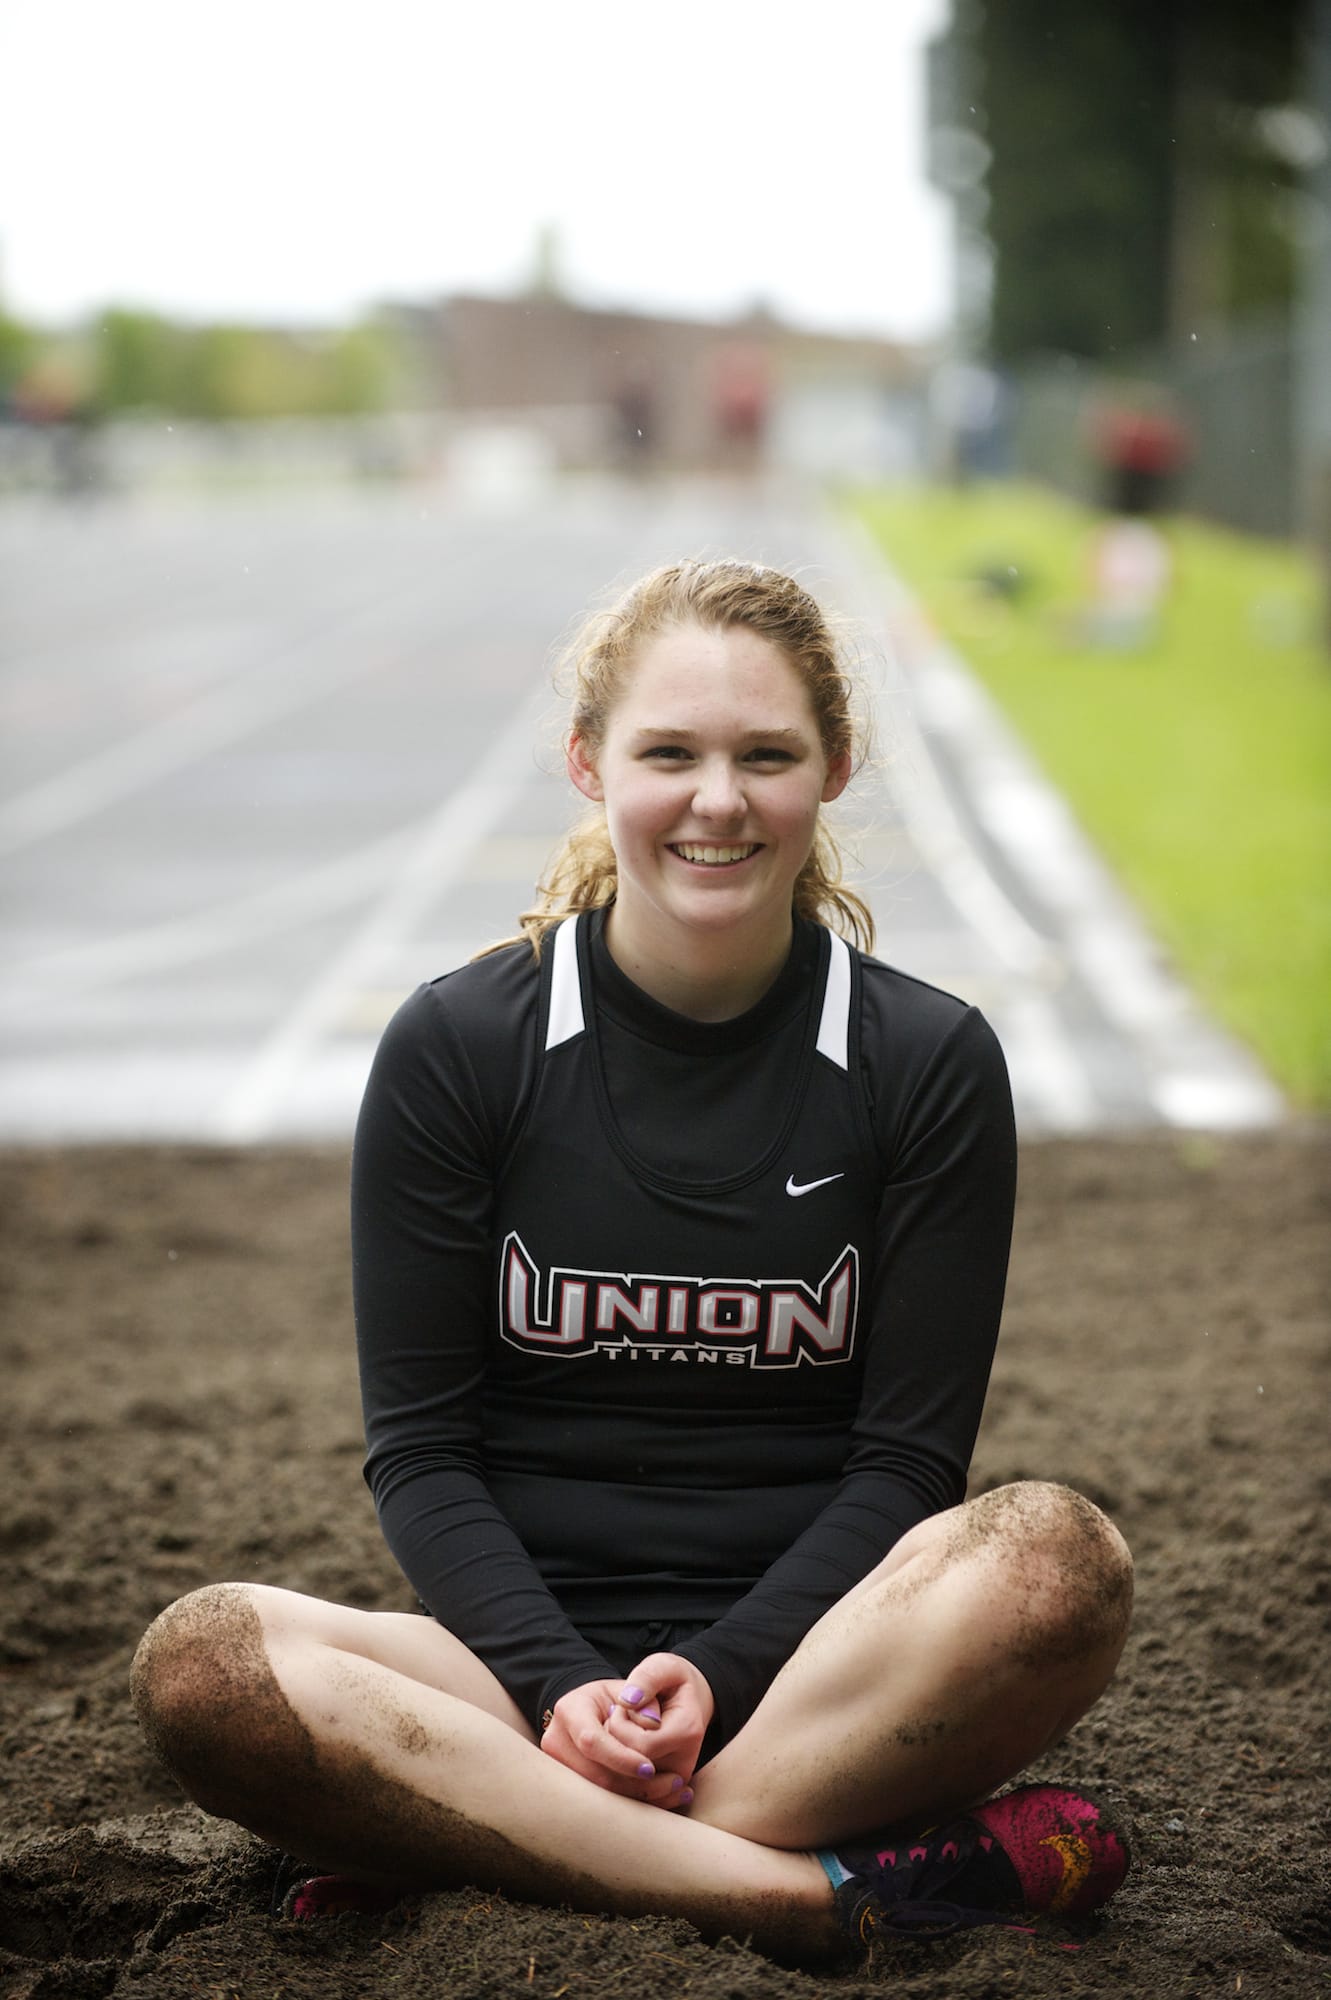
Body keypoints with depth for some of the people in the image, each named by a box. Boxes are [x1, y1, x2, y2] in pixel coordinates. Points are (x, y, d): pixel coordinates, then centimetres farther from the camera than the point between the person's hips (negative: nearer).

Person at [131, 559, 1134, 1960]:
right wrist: (567, 1689, -16)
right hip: (525, 1659, 0)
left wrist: (709, 1677, -15)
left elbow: (906, 1457, 1)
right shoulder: (455, 1047, 3)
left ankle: (494, 1845, -28)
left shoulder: (928, 1063, 3)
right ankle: (816, 1885, -32)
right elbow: (419, 1448, 1)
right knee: (203, 1661, -29)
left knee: (1056, 1556, -31)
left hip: (806, 1655, 0)